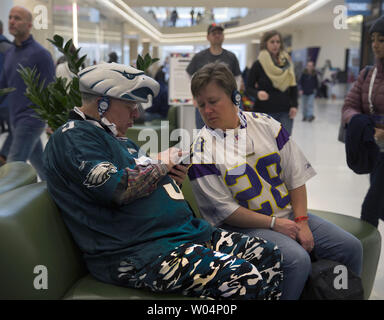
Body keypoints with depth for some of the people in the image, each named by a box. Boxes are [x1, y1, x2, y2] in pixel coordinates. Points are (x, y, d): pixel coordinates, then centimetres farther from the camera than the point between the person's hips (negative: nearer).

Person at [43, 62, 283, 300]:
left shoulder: (120, 140, 24)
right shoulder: (73, 136, -7)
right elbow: (117, 189, -22)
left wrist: (173, 179, 5)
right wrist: (160, 164, -5)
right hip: (140, 254, -10)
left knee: (269, 255, 1)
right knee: (247, 281, -25)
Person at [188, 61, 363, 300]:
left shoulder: (266, 124, 3)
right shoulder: (201, 151, -9)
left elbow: (296, 176, 4)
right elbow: (223, 211, -10)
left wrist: (301, 221, -6)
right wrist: (273, 223, -14)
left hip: (288, 214, 5)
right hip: (246, 225, -5)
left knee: (351, 247, -3)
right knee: (297, 260, -29)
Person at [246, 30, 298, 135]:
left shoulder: (287, 62, 8)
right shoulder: (258, 64, -3)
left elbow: (293, 86, 11)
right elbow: (248, 88, -3)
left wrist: (294, 105, 0)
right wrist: (257, 94, -23)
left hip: (285, 112, 2)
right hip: (264, 112, -2)